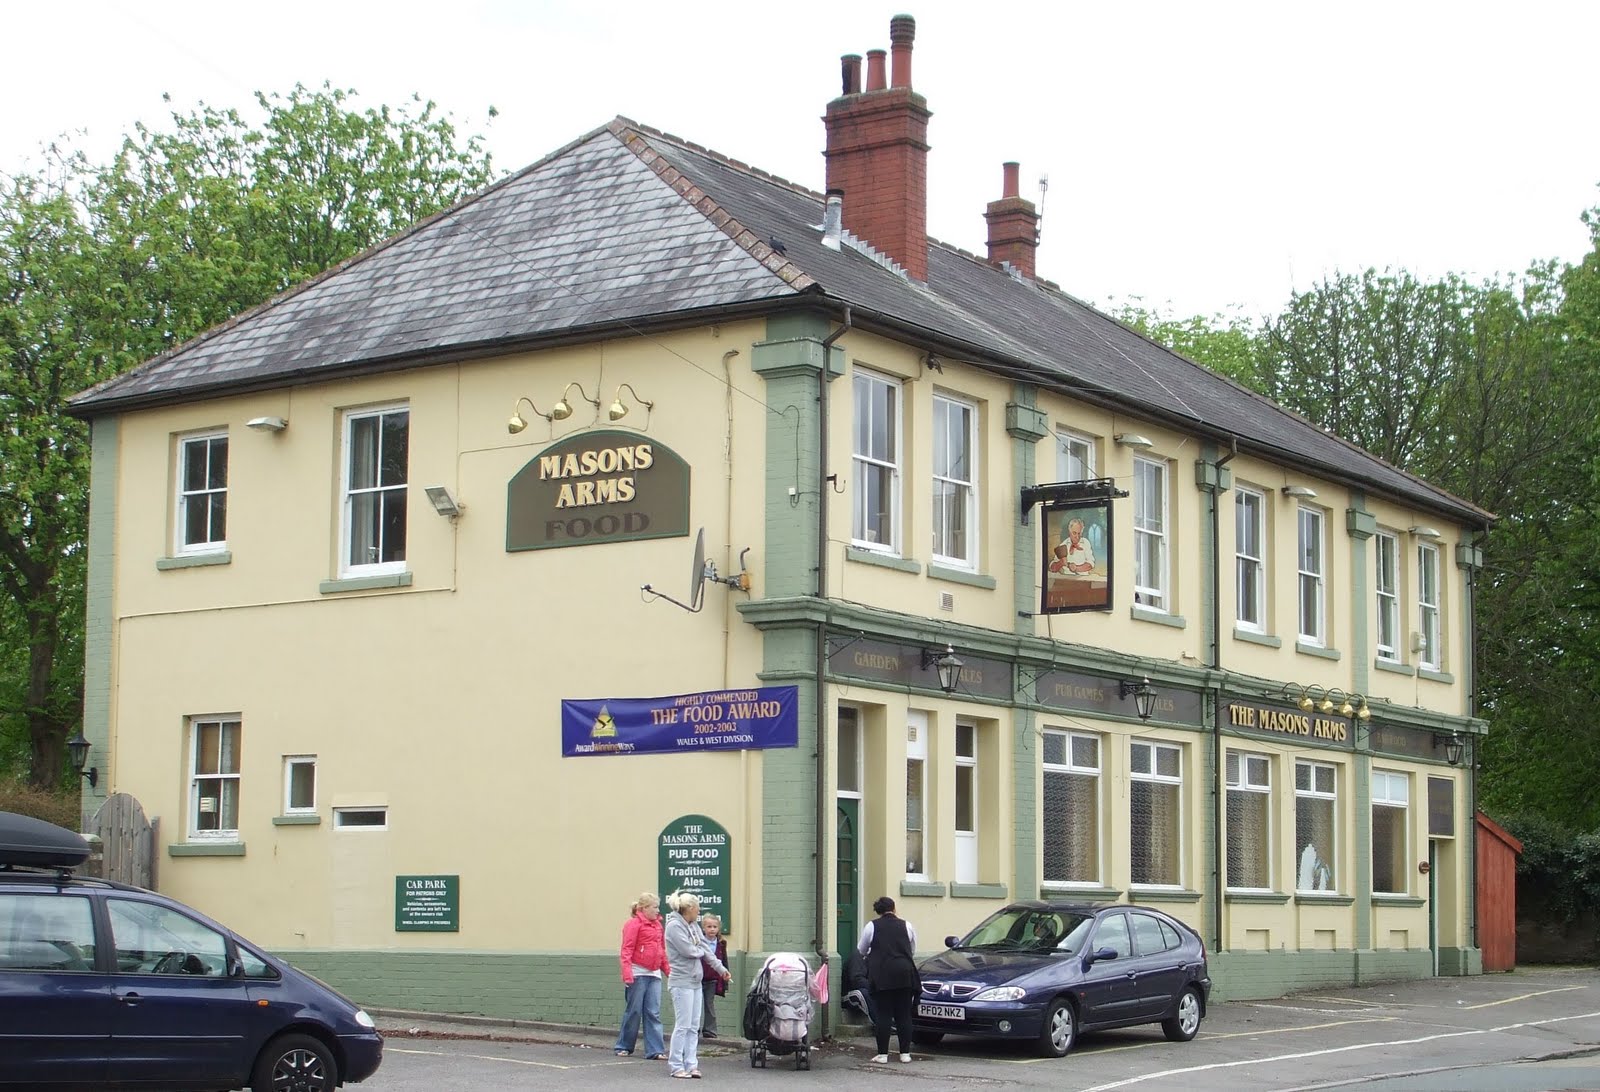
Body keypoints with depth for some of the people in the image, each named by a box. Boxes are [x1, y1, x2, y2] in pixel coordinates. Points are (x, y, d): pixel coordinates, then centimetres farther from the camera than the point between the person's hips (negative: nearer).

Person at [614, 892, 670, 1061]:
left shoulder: (657, 925, 14)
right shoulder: (634, 924, -7)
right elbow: (627, 950, -12)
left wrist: (668, 969, 19)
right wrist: (627, 972, -19)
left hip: (654, 974, 6)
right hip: (638, 974, -6)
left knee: (653, 1013, 1)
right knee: (633, 1011, 2)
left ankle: (655, 1050, -1)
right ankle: (623, 1047, 15)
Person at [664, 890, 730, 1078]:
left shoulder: (693, 926, 13)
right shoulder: (674, 926, -13)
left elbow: (705, 949, 18)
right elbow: (688, 950, -19)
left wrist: (720, 968, 17)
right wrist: (700, 951, 1)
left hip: (695, 982, 9)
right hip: (682, 982, -9)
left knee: (694, 1027, 8)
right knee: (683, 1026, -7)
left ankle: (691, 1064, 11)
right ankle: (676, 1066, -2)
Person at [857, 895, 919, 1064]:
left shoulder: (872, 926, 2)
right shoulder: (906, 926, 7)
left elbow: (861, 950, 13)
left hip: (881, 975, -2)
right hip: (904, 974, 2)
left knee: (882, 1015, 2)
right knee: (904, 1015, 7)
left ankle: (883, 1053, 0)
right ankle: (905, 1053, 6)